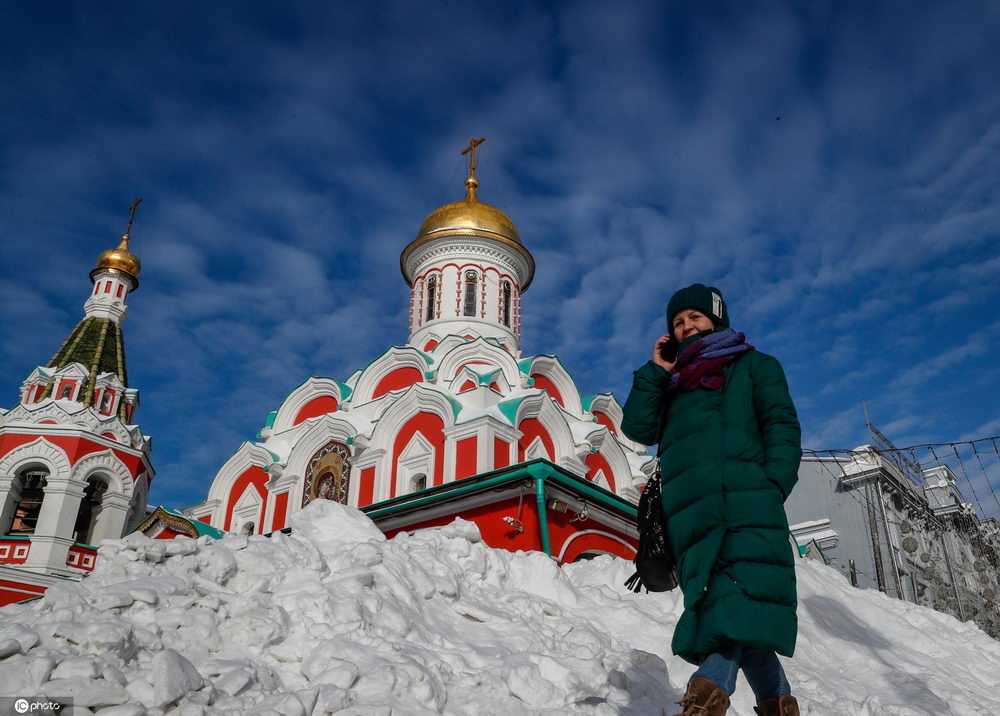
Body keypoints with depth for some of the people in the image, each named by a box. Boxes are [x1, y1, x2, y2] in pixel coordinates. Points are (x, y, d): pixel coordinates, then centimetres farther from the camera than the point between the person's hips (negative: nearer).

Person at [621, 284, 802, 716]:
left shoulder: (754, 365, 19)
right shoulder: (673, 385, 30)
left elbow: (782, 424, 7)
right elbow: (638, 428, 16)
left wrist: (775, 483, -9)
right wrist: (655, 370, 16)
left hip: (744, 497, -3)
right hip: (689, 509, 4)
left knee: (740, 600, -22)